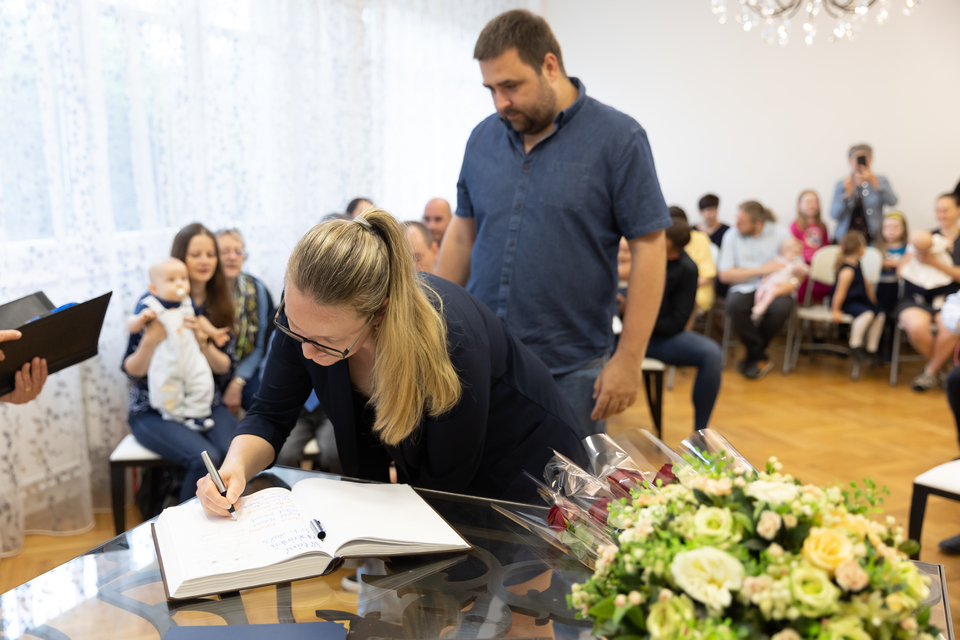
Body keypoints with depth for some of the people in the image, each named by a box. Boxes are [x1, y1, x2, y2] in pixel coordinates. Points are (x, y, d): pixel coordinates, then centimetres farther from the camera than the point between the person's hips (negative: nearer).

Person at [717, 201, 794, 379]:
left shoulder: (780, 234, 2)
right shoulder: (732, 236, 2)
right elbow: (724, 275, -4)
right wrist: (761, 270, -9)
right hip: (744, 288, 0)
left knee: (783, 306, -34)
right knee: (735, 304, -35)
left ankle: (754, 356, -9)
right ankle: (761, 358, -14)